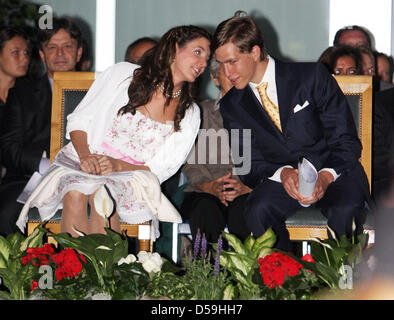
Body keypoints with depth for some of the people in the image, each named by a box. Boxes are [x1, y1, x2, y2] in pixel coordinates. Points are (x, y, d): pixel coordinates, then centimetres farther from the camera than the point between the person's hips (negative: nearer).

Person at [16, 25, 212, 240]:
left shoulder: (190, 115, 9)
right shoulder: (122, 75, 4)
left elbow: (162, 168, 2)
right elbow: (79, 119, 3)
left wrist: (117, 165, -16)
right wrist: (86, 157, -16)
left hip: (131, 175, 0)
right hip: (81, 162, 0)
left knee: (101, 194, -35)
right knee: (75, 194, -35)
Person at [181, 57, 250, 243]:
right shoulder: (201, 111, 17)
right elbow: (191, 164, 6)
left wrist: (247, 187, -17)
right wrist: (211, 187, -15)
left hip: (248, 194, 0)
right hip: (203, 194, 0)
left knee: (243, 209, -35)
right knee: (206, 209, -34)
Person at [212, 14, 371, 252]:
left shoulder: (312, 76, -5)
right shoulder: (232, 105, 6)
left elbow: (347, 141, -6)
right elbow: (248, 165, 3)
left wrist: (326, 176, -25)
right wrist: (282, 173, -19)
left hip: (333, 172, -2)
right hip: (280, 177, 2)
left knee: (345, 212, -35)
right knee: (257, 211, -31)